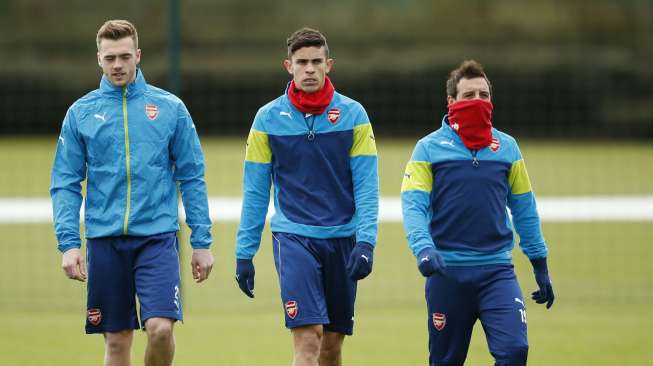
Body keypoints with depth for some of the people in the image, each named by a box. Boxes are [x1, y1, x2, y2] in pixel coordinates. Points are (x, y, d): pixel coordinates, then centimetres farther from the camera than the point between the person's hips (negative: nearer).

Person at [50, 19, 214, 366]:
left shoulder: (170, 108, 4)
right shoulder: (80, 113, 5)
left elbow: (192, 178, 5)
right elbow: (65, 184, 5)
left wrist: (202, 242, 1)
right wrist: (68, 243, -6)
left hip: (157, 236, -1)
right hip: (104, 239, 1)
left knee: (161, 328, -16)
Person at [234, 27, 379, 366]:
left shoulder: (353, 114, 2)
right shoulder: (268, 118, 1)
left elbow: (366, 185, 0)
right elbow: (255, 191, 5)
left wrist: (365, 242, -11)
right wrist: (244, 252, 2)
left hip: (342, 237, 2)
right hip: (293, 236, -2)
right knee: (308, 338, -15)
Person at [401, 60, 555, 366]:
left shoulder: (507, 147, 9)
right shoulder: (429, 148, 1)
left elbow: (524, 209, 15)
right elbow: (413, 205, -7)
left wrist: (540, 266, 15)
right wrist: (423, 249, -24)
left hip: (497, 270, 1)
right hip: (447, 271, -1)